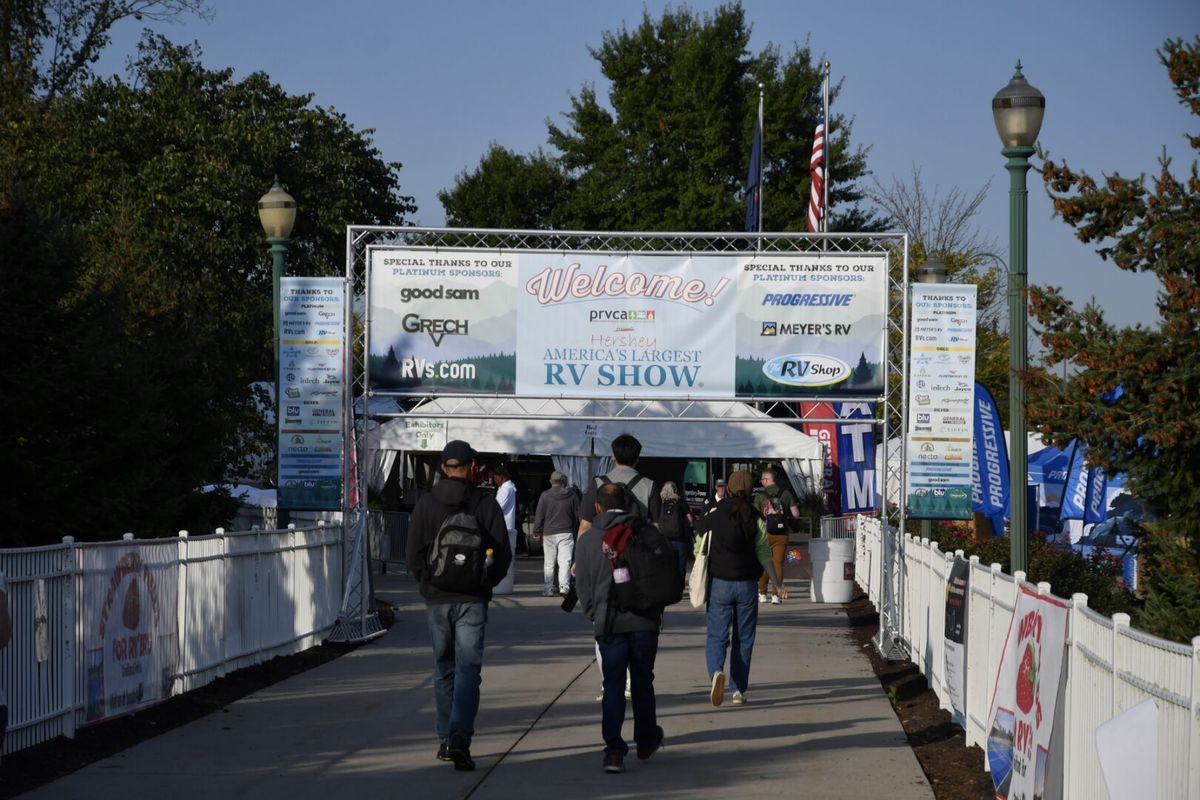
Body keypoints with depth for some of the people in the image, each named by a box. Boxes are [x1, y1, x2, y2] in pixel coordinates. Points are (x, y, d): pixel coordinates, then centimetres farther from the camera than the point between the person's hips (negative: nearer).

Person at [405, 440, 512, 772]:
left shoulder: (425, 505, 0)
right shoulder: (486, 504, -3)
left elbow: (414, 557, -2)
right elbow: (503, 555, -3)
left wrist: (429, 585, 10)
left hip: (437, 599, 2)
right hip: (473, 599, -2)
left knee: (444, 670, 14)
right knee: (468, 669, -4)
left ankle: (447, 739, 18)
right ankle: (459, 738, -19)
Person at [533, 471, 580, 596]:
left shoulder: (545, 496, -2)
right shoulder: (572, 495, 3)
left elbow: (539, 516, -2)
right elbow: (578, 515, 11)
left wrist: (537, 531, 9)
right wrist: (575, 529, 25)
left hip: (549, 534, 0)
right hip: (566, 533, 0)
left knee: (548, 564, 9)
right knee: (565, 561, -5)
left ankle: (547, 589, 13)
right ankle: (564, 586, -22)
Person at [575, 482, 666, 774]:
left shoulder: (588, 539, 2)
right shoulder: (645, 532, 4)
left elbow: (583, 585, 3)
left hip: (608, 622, -1)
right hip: (645, 620, 1)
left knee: (613, 686, 1)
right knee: (642, 681, 17)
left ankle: (614, 752, -9)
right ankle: (646, 741, 28)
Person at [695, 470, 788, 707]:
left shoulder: (715, 513, -2)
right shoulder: (755, 519, -1)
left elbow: (699, 548, 4)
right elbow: (764, 554, -3)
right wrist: (777, 584, 0)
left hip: (719, 583, -1)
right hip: (746, 584, 1)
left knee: (716, 635, 0)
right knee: (743, 638, 11)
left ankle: (716, 671, -29)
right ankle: (739, 690, 11)